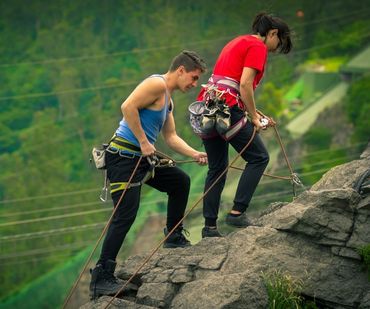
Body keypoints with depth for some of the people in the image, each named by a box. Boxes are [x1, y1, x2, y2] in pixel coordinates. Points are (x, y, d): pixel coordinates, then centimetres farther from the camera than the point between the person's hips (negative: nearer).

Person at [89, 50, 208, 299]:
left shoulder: (169, 99, 20)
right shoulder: (157, 84, -11)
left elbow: (171, 137, 22)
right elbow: (128, 107, -24)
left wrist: (195, 154, 9)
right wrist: (144, 142, -21)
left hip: (142, 158, 10)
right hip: (124, 156, -10)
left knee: (180, 181, 20)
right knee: (126, 215, -16)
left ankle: (174, 237, 32)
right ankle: (101, 278, -17)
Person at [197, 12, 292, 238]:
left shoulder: (239, 42, 25)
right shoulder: (258, 47, -3)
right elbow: (245, 85, -15)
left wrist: (255, 114, 19)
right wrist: (254, 117, -6)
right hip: (227, 108, -9)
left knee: (217, 168, 14)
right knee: (259, 158, 2)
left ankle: (210, 227, 14)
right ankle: (237, 213, -6)